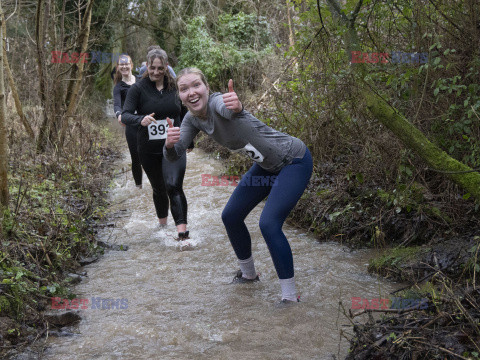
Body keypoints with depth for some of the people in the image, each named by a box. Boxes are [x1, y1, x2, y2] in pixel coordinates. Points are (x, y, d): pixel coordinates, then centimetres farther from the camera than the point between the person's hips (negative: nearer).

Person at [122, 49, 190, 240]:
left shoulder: (175, 86, 2)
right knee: (158, 189, 16)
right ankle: (162, 224, 40)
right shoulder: (138, 88, -5)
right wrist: (141, 120, -38)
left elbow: (184, 115, 15)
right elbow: (125, 115, -16)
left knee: (173, 186, -20)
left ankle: (182, 231, -27)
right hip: (149, 150, 1)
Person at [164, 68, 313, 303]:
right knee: (230, 217, 12)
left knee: (269, 224, -20)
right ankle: (248, 273, 36)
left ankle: (290, 296, -6)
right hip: (266, 166, 9)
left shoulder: (217, 102, -26)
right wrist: (169, 143, -32)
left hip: (294, 162, -9)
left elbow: (229, 110, -51)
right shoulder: (193, 120, -2)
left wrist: (236, 106, -75)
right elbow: (174, 155, -9)